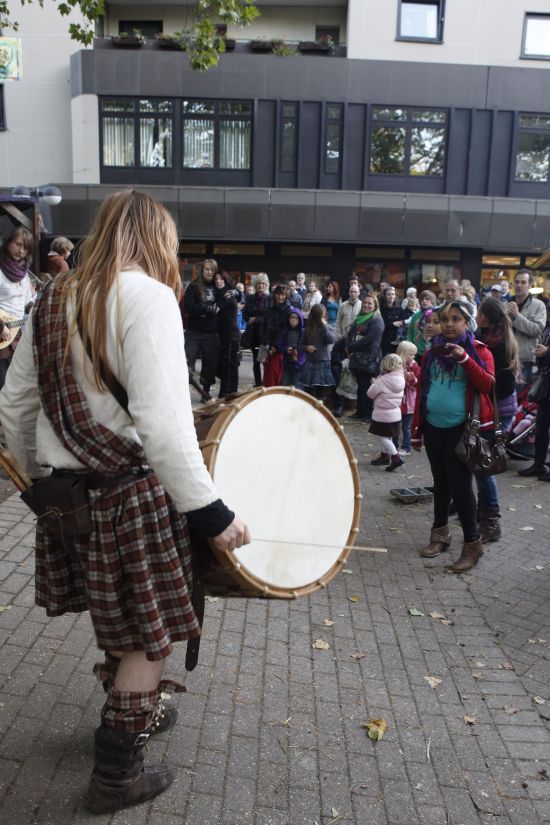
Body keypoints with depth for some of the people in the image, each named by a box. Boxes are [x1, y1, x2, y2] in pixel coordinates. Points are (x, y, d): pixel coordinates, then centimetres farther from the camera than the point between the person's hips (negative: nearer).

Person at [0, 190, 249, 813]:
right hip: (132, 491, -7)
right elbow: (162, 423, -24)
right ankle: (115, 774, 26)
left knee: (118, 623, 26)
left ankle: (134, 714, 46)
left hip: (65, 492, 8)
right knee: (149, 636, 12)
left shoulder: (52, 299, 9)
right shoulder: (147, 296, -14)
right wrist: (209, 510, -19)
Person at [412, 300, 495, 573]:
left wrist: (465, 359, -27)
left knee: (459, 485, -5)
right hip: (433, 427, 5)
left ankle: (472, 543, 9)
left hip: (461, 429, -4)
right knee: (440, 482, 15)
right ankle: (440, 533, 29)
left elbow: (488, 384, -15)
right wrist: (416, 430, 12)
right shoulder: (432, 351, 9)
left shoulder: (478, 350, -2)